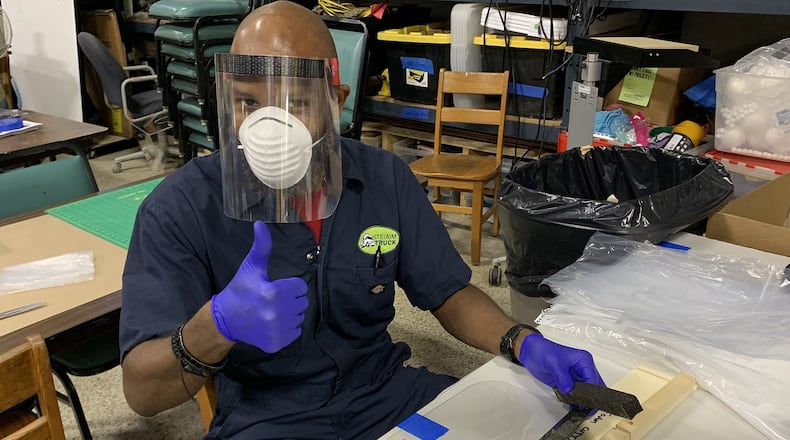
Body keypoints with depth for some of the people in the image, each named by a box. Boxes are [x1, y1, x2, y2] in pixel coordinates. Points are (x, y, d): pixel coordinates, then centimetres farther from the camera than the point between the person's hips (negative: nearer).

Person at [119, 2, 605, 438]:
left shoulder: (387, 179, -5)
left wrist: (525, 343, -14)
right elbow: (143, 392, -17)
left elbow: (448, 292, 3)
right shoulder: (182, 207, -15)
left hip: (388, 393, 3)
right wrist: (217, 325, -37)